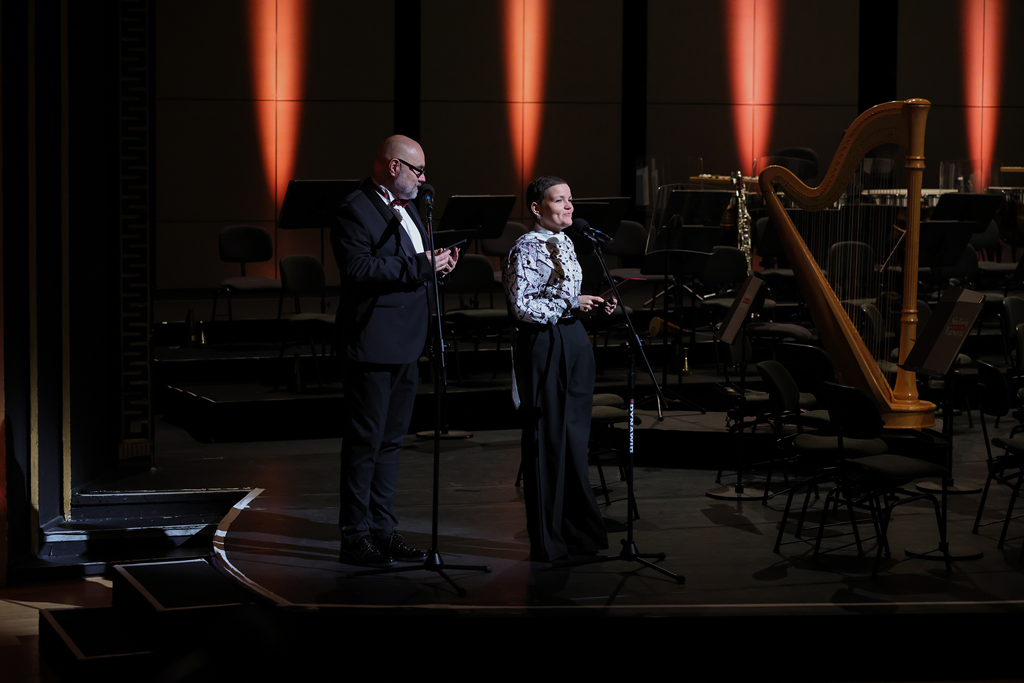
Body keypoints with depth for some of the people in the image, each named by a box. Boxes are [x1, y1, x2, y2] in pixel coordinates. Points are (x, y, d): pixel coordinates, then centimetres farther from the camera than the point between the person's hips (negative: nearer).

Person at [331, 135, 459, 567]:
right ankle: (356, 537, 2)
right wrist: (421, 266, -23)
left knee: (392, 440, 13)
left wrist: (438, 265, 6)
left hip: (405, 346, 10)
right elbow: (359, 268, -24)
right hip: (372, 348, -9)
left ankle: (383, 531, 20)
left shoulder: (406, 209, 18)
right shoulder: (355, 211, -12)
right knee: (365, 442, -4)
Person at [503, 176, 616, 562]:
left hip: (574, 344, 8)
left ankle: (577, 531, 18)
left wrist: (593, 306, 5)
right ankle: (547, 541, 5)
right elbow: (522, 307, -17)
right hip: (542, 346, -8)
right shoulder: (526, 248, -11)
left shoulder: (565, 244, 14)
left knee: (575, 439, 10)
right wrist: (570, 304, -18)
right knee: (547, 440, -2)